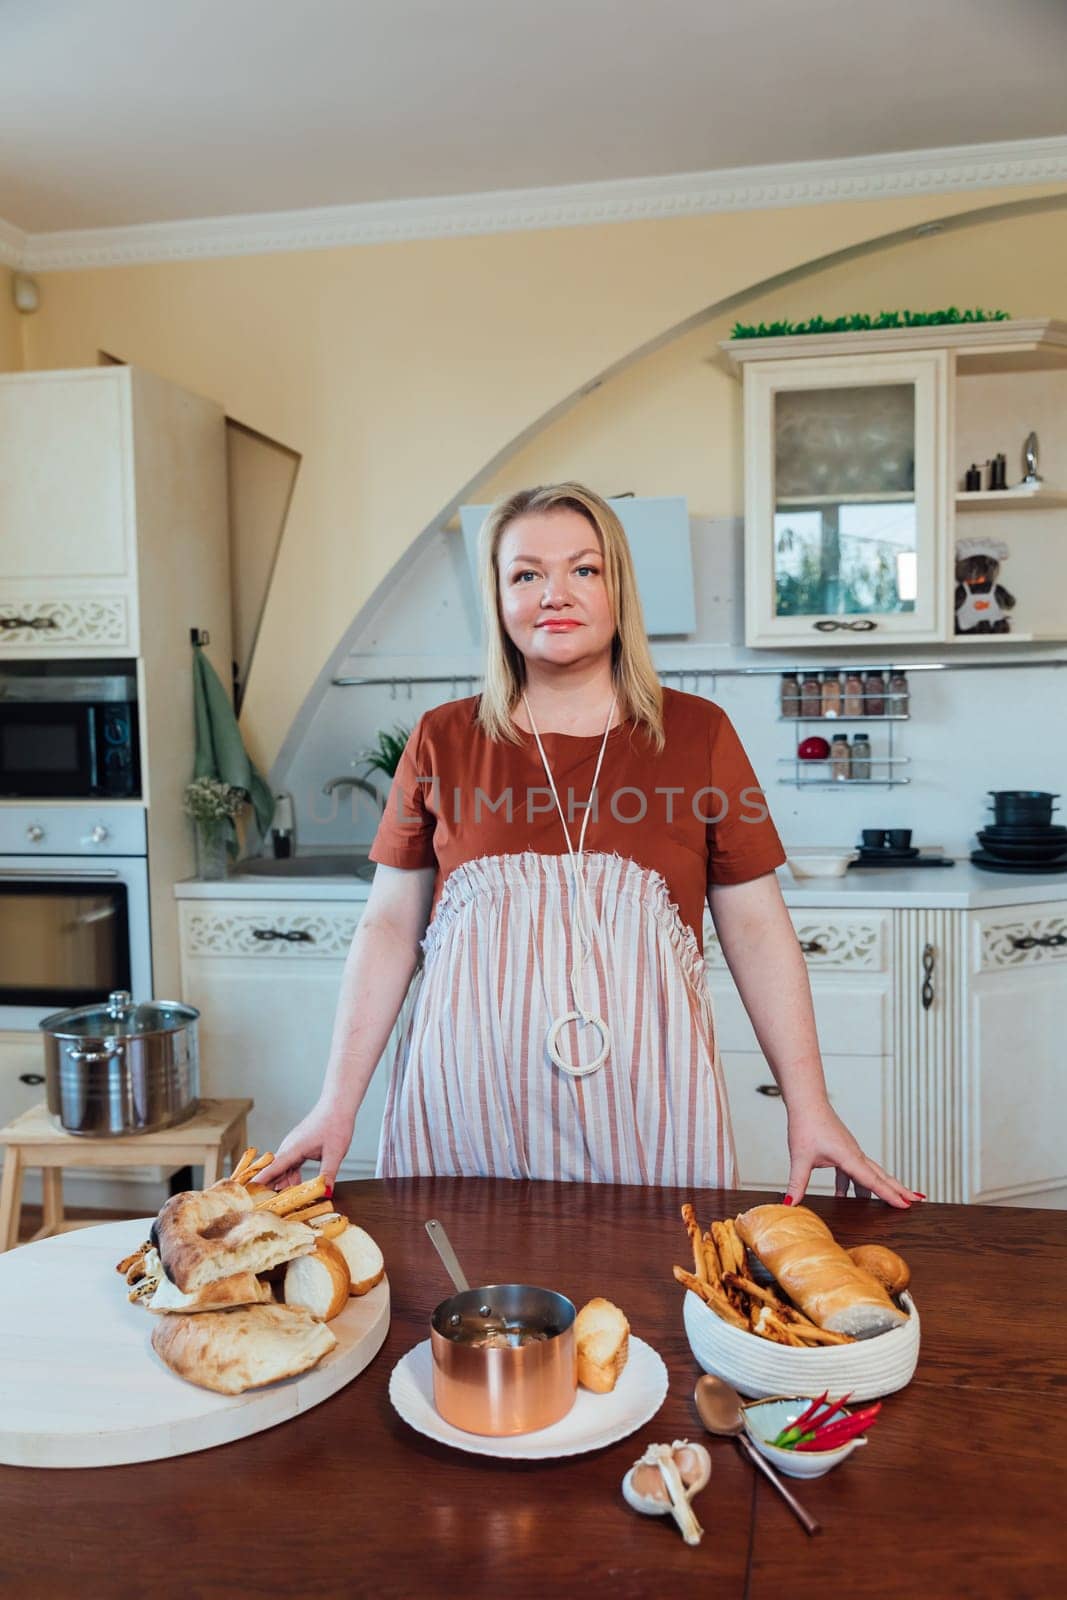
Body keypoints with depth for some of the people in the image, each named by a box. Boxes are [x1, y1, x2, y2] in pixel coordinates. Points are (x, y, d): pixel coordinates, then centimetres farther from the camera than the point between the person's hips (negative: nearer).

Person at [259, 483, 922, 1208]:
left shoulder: (698, 733, 1)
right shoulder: (443, 740, 3)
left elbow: (757, 931, 3)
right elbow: (390, 929, 6)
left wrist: (810, 1109, -2)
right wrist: (339, 1102, 1)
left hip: (642, 1111, 0)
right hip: (471, 1113, 1)